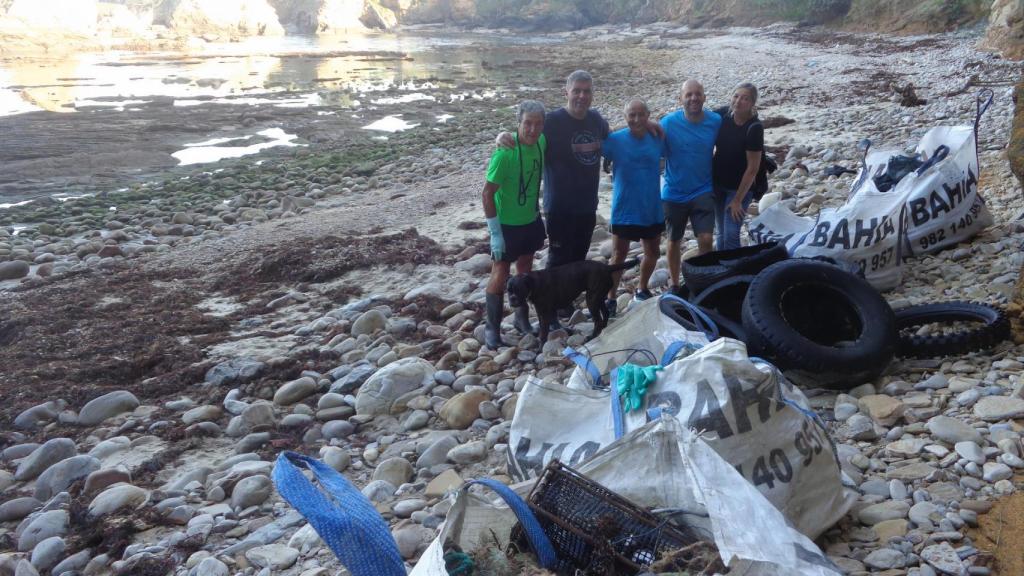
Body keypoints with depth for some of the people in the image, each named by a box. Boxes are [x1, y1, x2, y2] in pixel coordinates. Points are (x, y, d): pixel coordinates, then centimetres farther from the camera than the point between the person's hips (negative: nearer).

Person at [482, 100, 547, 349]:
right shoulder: (505, 153, -26)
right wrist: (495, 233, -21)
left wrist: (537, 211, 14)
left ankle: (522, 318, 35)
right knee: (500, 275, 2)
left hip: (531, 221, 6)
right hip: (507, 224, -6)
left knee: (525, 269, 18)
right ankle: (492, 328, 16)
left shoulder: (541, 142, -7)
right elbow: (488, 193, -21)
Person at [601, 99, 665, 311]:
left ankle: (642, 290, 39)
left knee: (653, 253, 18)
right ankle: (610, 299, 12)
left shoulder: (657, 139, -2)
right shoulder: (615, 140, -13)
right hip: (624, 211, -4)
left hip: (652, 209, 4)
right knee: (619, 255, 1)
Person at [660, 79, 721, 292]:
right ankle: (675, 286, 32)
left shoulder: (716, 121, -9)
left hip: (703, 191, 0)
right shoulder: (668, 122, -13)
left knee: (705, 239, -12)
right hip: (674, 193, 0)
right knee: (674, 241, 14)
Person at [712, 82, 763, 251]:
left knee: (731, 235, -10)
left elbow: (752, 168, -19)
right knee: (722, 233, 15)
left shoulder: (754, 128, -21)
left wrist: (737, 199, -16)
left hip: (740, 187, -5)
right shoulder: (723, 114, -8)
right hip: (717, 183, 5)